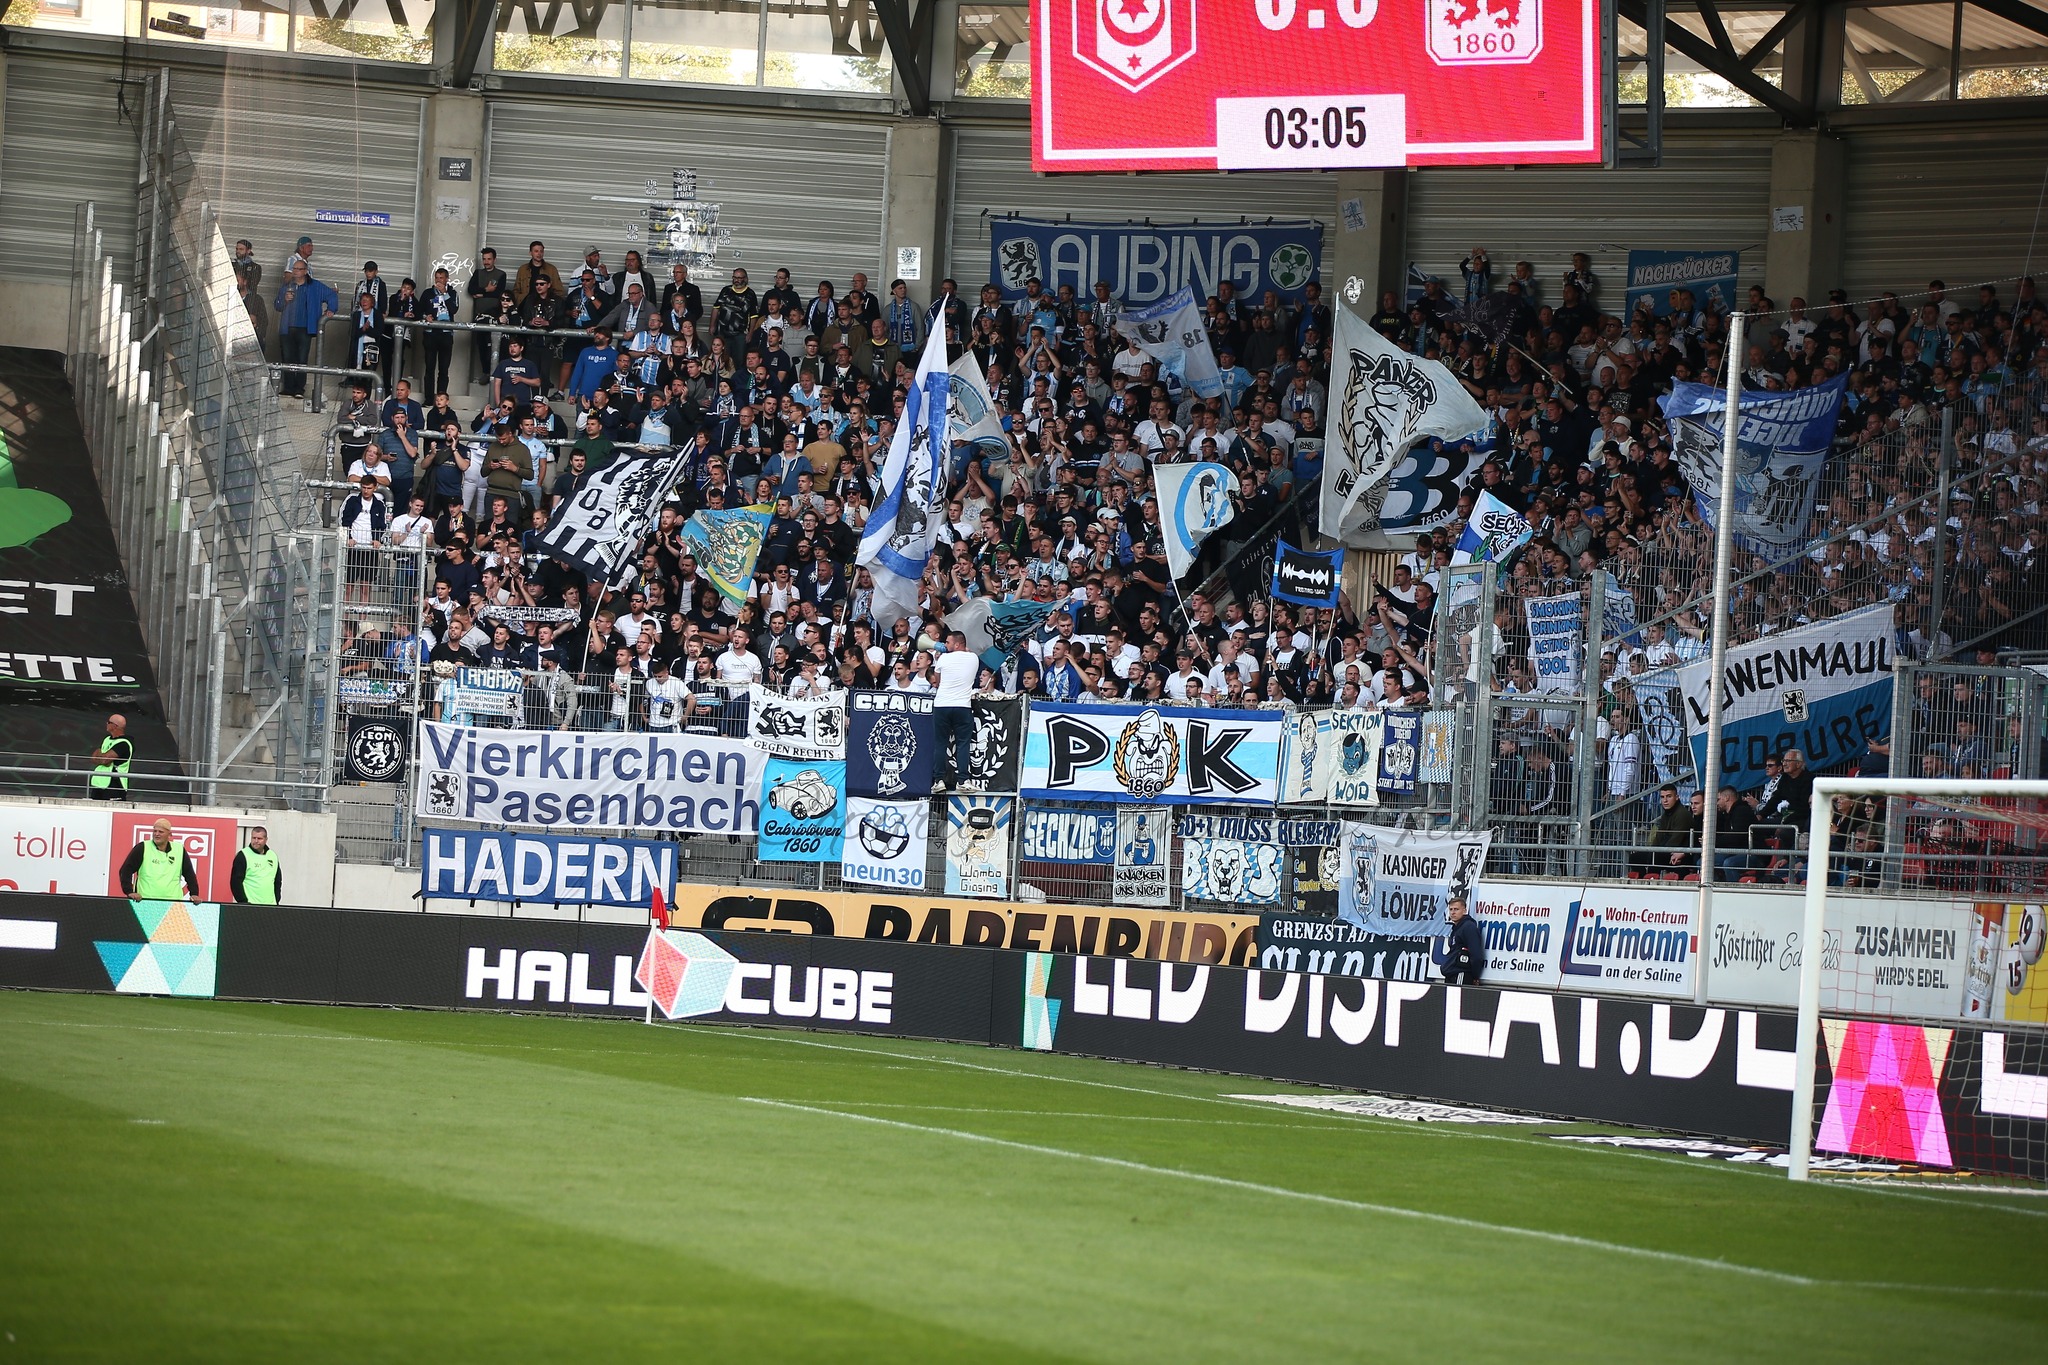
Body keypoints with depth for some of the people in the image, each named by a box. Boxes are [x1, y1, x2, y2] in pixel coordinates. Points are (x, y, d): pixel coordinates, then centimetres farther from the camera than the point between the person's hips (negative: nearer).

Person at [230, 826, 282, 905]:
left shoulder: (273, 856, 15)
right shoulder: (243, 856, -2)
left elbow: (278, 881, 22)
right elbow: (235, 881, -6)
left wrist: (276, 900, 10)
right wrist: (243, 902, -12)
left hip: (269, 905, 5)